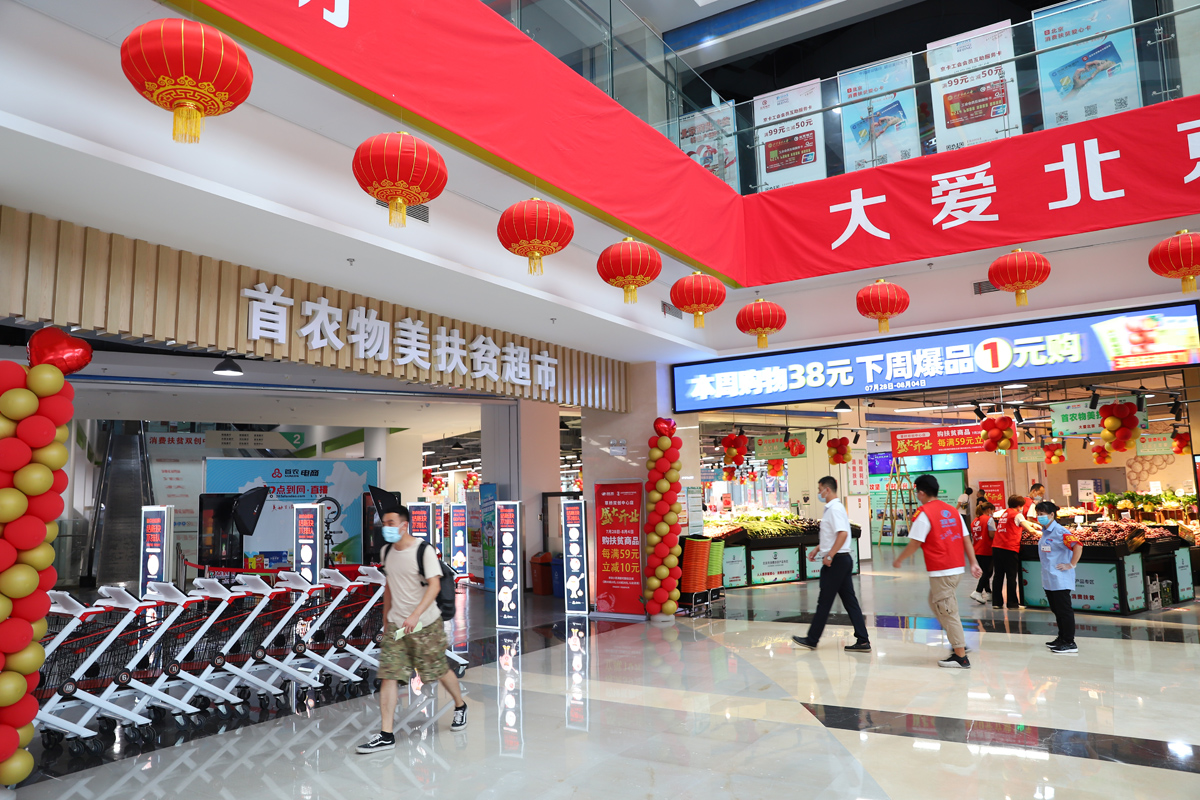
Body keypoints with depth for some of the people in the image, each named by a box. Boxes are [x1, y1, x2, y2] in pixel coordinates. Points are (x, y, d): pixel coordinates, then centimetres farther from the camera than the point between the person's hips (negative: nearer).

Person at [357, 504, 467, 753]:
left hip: (426, 624, -5)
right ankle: (386, 735, 1)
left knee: (440, 671, 8)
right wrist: (386, 620, 19)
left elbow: (434, 585, -22)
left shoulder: (423, 550, -14)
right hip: (395, 624, 5)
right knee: (388, 675, -4)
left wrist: (415, 615, -33)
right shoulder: (387, 551, 6)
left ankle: (460, 706, 36)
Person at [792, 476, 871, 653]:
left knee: (824, 602, 0)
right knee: (849, 600, 8)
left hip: (836, 561, -10)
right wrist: (818, 548, 26)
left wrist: (829, 555, -24)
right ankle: (862, 641, 8)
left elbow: (842, 533, -27)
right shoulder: (832, 508, 16)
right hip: (843, 559, 10)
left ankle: (812, 640, 9)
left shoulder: (835, 508, -16)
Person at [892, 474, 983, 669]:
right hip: (957, 568, 8)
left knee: (948, 612, -1)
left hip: (941, 571, -8)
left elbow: (914, 544, -10)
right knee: (934, 602, 22)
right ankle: (959, 643, 20)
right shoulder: (952, 510, 10)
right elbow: (966, 540, 10)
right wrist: (974, 563, 13)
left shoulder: (924, 514, -12)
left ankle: (961, 657, 4)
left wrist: (899, 560, 4)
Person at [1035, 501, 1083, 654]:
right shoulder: (1045, 532, 11)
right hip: (1048, 579, 9)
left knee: (1064, 610, -2)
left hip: (1060, 580, -9)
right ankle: (1061, 638, 28)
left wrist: (1071, 565, -20)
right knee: (1056, 610, 17)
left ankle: (1070, 643, 5)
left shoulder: (1060, 531, -16)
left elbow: (1078, 546, -25)